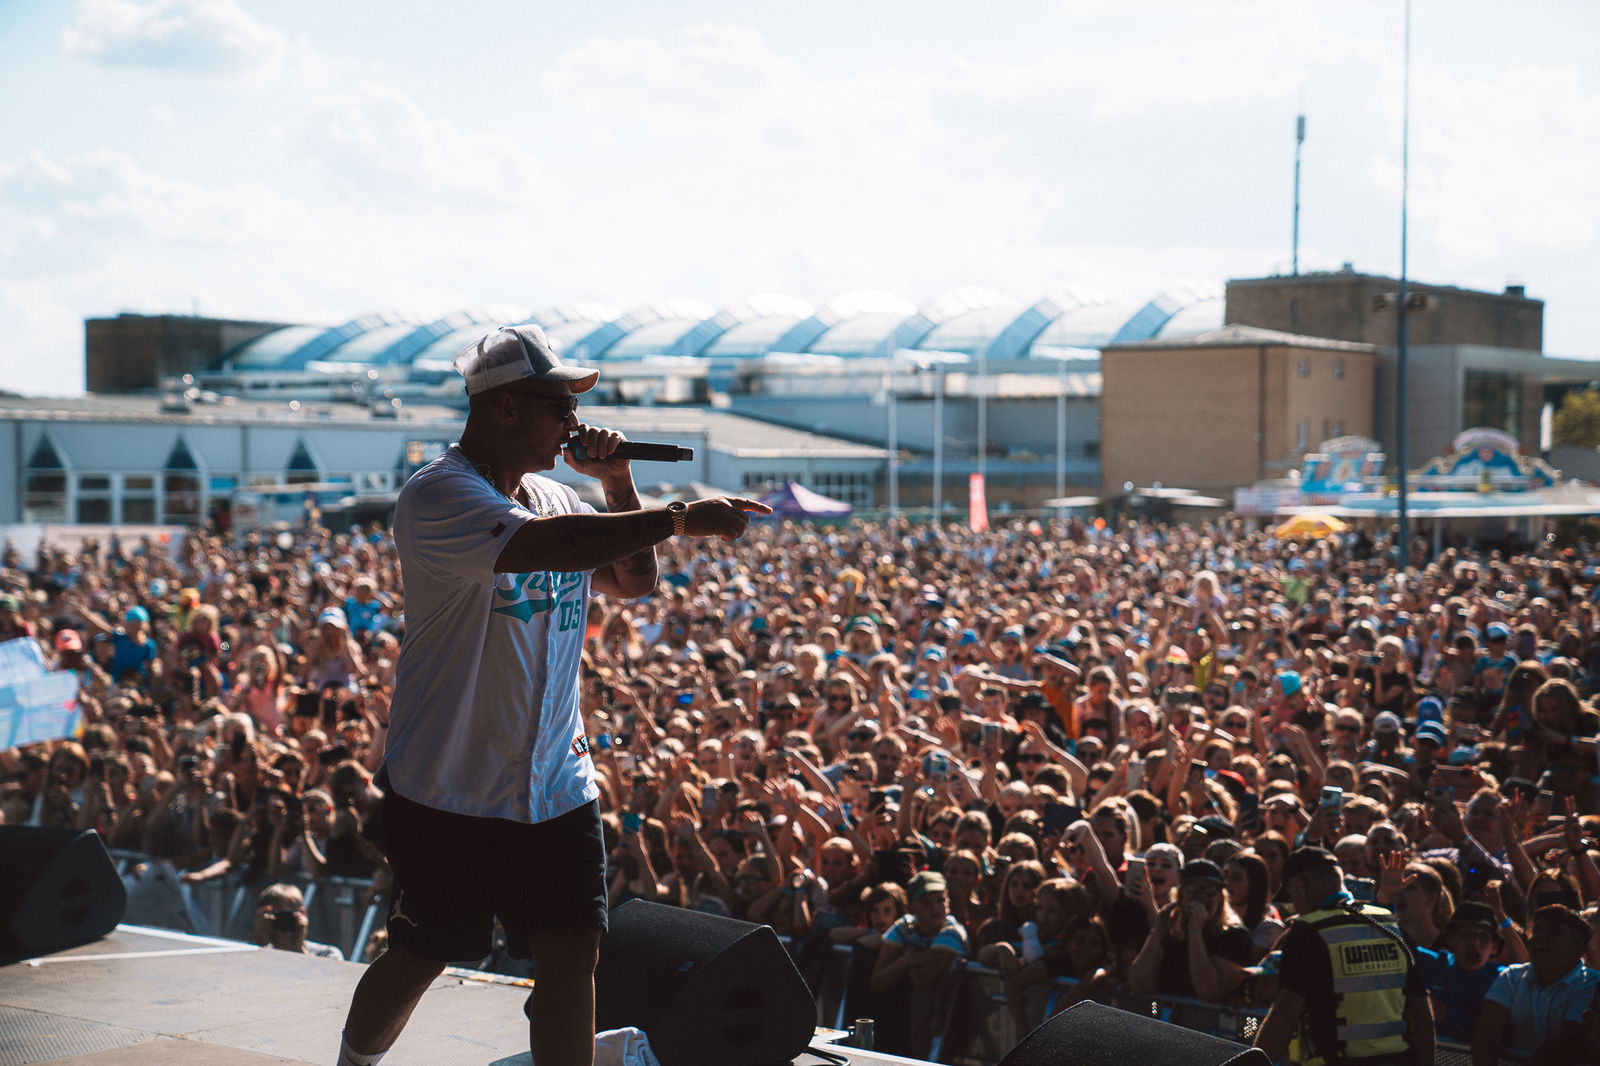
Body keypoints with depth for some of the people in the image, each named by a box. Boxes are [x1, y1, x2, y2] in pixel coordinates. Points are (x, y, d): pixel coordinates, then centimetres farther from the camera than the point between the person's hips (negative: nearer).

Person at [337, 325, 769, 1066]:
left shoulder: (556, 497, 10)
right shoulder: (440, 494, -15)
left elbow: (633, 581, 17)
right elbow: (550, 545, -32)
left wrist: (618, 485, 2)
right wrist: (681, 519, -30)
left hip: (556, 786, 6)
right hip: (449, 789, -6)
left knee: (572, 957, -3)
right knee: (418, 959, 10)